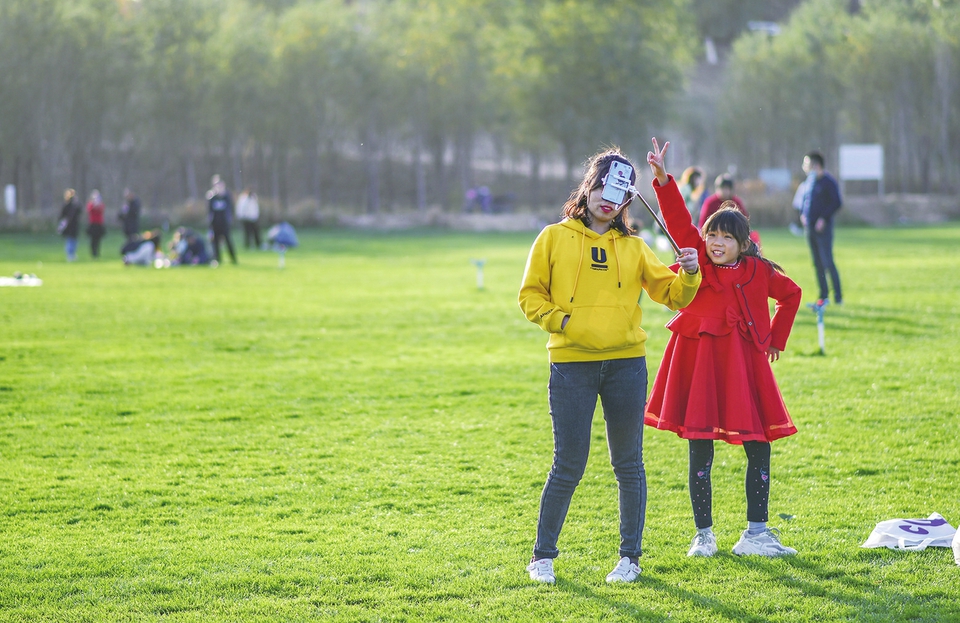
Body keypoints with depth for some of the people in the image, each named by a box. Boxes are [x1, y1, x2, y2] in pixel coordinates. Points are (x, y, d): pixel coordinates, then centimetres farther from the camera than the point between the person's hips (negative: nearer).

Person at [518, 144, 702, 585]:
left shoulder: (633, 248, 11)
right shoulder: (555, 238, 6)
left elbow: (673, 295, 8)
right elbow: (530, 295, 6)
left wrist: (690, 274, -11)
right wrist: (560, 320, -9)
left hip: (626, 363, 2)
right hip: (571, 364, -2)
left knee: (628, 465, 6)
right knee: (568, 466, -2)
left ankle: (630, 557, 15)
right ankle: (543, 556, 12)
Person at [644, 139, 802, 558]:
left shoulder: (758, 271, 1)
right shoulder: (697, 257, -3)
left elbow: (791, 294, 18)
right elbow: (678, 220, -17)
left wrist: (776, 339, 15)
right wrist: (663, 180, -30)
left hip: (743, 365, 2)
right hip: (699, 362, -2)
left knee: (760, 448, 0)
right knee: (700, 453, 1)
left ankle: (756, 533, 9)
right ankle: (704, 535, 11)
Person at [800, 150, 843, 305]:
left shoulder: (829, 182, -11)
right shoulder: (810, 180, 12)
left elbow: (836, 203, -14)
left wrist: (824, 218, -18)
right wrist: (802, 214, 7)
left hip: (822, 227, -8)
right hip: (809, 227, 8)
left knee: (827, 262, -10)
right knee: (817, 263, 10)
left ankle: (838, 296, -6)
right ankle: (823, 295, 17)